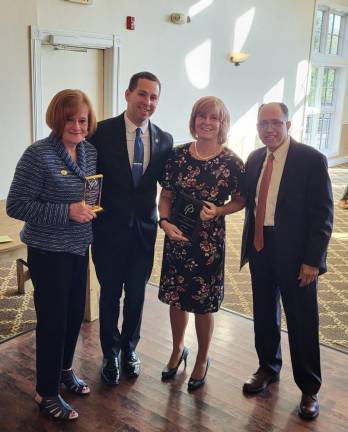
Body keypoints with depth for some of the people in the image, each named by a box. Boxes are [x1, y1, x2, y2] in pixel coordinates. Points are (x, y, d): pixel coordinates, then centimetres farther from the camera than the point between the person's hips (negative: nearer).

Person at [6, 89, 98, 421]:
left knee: (75, 313, 18)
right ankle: (46, 393, 25)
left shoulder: (90, 151, 3)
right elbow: (15, 205, -18)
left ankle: (64, 369, 43)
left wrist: (92, 206, -3)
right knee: (52, 319, 5)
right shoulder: (38, 154, -17)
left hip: (79, 247, 7)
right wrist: (67, 212, -24)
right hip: (48, 251, -6)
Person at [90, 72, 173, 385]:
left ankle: (130, 348, 38)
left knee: (137, 293, 16)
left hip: (144, 229, 3)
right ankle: (111, 353, 33)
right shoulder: (102, 132, -9)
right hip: (109, 229, -2)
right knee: (110, 294, 12)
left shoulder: (164, 140, 1)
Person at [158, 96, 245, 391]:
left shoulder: (231, 162, -10)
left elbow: (240, 200, 2)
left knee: (203, 303, 11)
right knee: (176, 298, 16)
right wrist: (165, 222, -13)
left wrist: (218, 210, -16)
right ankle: (178, 349, 43)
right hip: (177, 238, 3)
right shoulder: (178, 155, -2)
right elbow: (166, 196, 4)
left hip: (209, 242, -3)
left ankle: (202, 360, 36)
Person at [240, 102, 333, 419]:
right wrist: (249, 244, 6)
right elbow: (250, 203, 10)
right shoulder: (254, 159, 6)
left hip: (294, 253, -5)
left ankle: (309, 389, 26)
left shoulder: (312, 159, -11)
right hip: (259, 248, 5)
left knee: (302, 322, 7)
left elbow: (322, 213, -12)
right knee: (264, 315, 17)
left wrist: (312, 260, -15)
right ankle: (268, 369, 40)